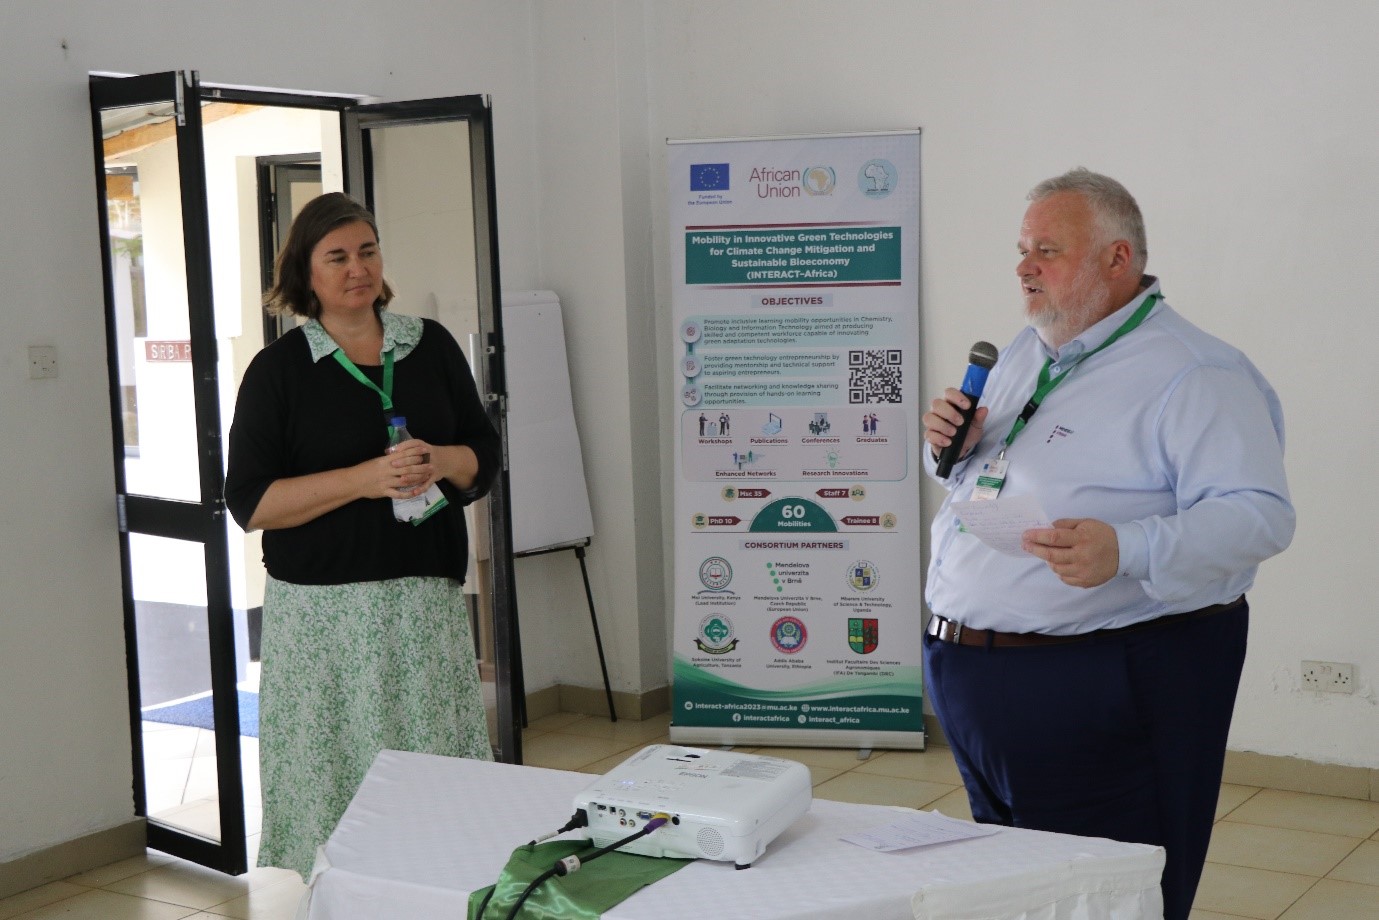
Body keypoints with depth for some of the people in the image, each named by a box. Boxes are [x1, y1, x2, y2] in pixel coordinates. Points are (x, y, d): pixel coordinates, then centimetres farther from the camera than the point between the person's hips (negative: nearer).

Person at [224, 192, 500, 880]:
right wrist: (365, 478, -16)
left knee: (437, 762, 4)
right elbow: (250, 502, -6)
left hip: (427, 594, 3)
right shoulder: (279, 369, 1)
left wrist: (441, 462, -9)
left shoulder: (431, 346, 11)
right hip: (325, 609, -3)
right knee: (336, 770, -2)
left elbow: (485, 455, 15)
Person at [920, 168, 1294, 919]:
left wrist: (1125, 551, -39)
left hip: (1103, 689, -8)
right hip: (971, 678, 9)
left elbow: (1257, 514, -23)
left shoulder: (1194, 374, -12)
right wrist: (950, 449, 5)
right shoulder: (1023, 356, 17)